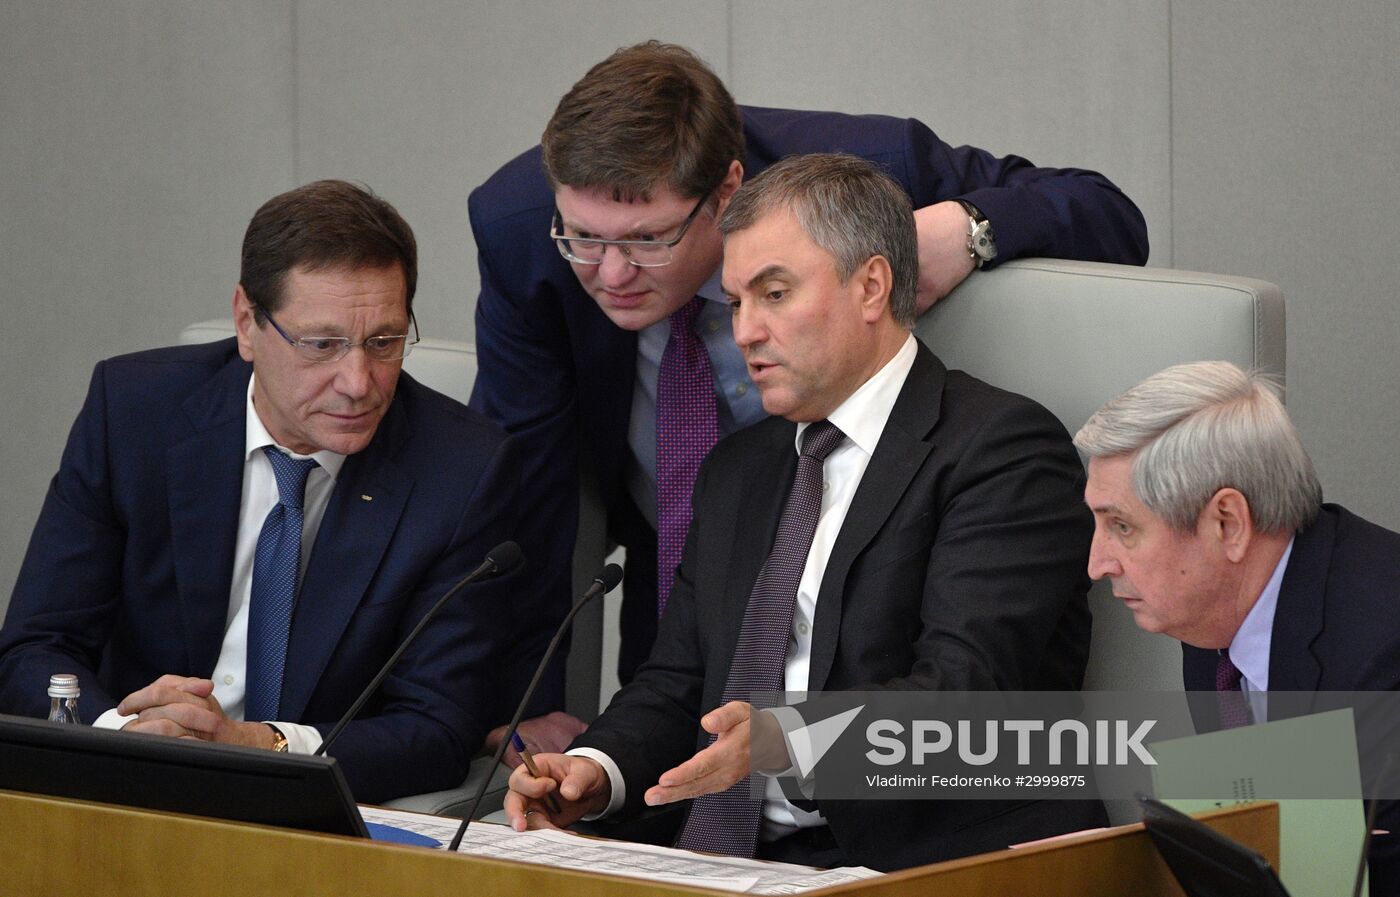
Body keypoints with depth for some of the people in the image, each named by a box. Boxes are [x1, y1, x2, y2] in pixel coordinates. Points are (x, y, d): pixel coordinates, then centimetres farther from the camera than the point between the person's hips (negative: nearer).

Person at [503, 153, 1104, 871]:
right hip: (731, 859, 7)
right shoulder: (738, 469, 23)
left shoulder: (1004, 449, -3)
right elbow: (678, 682, 20)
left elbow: (965, 686, -16)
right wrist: (597, 768, -2)